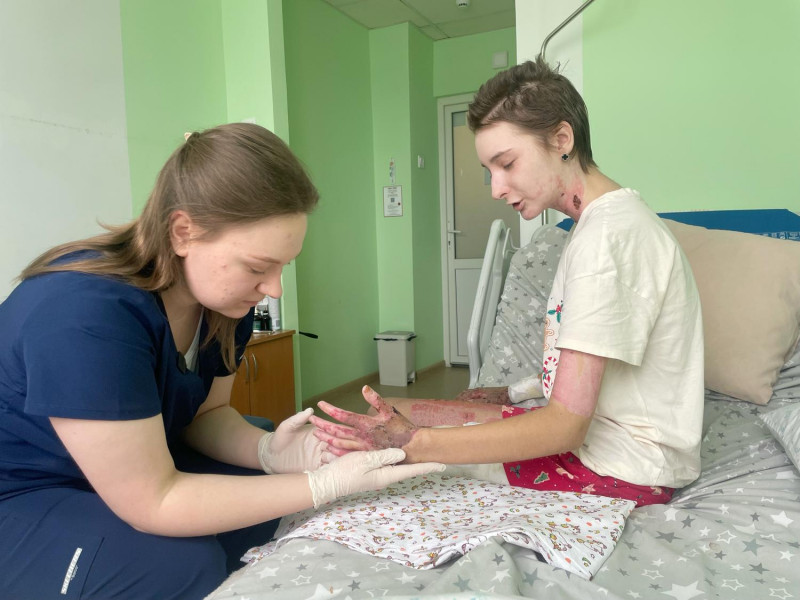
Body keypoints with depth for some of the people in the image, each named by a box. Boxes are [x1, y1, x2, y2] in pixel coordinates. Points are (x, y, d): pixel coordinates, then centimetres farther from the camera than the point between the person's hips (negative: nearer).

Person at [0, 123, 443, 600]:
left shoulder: (225, 297, -13)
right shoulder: (85, 315, -36)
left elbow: (205, 412, -1)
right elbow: (153, 503, -31)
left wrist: (268, 450, -22)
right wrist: (327, 484, -31)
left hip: (130, 464, 7)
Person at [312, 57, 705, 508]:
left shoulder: (608, 234, -24)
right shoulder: (615, 218, 8)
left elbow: (565, 426, -28)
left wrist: (414, 444, -33)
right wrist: (514, 394, 11)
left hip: (627, 469, -9)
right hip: (594, 428, 9)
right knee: (396, 414, 5)